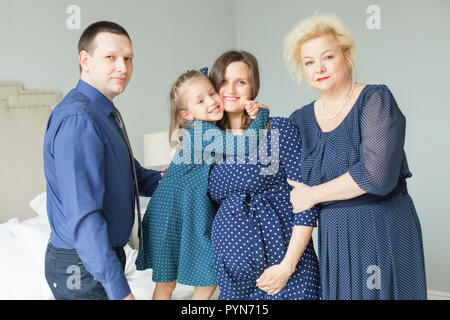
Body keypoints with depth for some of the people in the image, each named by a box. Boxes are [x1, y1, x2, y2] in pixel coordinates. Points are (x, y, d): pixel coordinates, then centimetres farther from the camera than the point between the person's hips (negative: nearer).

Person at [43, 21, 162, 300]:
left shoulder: (106, 114, 10)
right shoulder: (77, 119, -23)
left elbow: (134, 176, 19)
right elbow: (83, 214, -28)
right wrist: (118, 288, -29)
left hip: (104, 254, 10)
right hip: (83, 266, -10)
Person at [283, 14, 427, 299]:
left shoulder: (376, 99, -10)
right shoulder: (301, 119, 7)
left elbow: (377, 174, -22)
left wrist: (313, 195, -12)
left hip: (384, 231, -5)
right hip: (334, 238, 5)